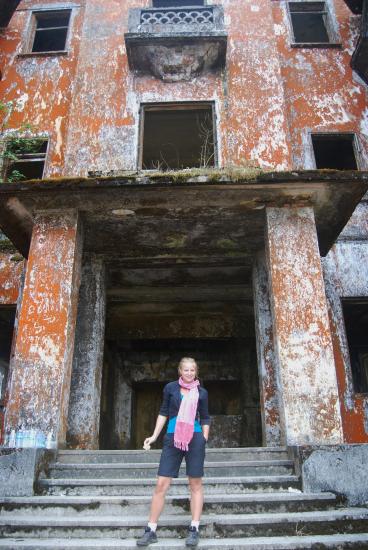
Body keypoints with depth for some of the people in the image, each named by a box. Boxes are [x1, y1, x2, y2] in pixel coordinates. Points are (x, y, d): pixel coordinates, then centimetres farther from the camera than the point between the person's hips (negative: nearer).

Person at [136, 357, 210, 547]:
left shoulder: (201, 392, 5)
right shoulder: (170, 388, 4)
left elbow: (205, 419, 12)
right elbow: (163, 412, 8)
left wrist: (204, 440, 7)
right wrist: (154, 436, 3)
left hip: (195, 439, 0)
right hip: (172, 439, 0)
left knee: (195, 484, 4)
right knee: (161, 484, 0)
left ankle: (194, 530, 13)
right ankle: (151, 530, 9)